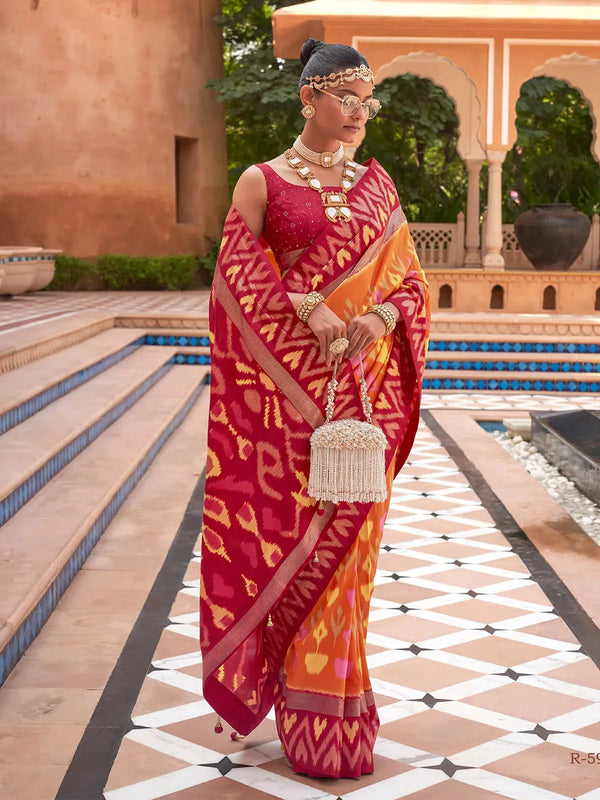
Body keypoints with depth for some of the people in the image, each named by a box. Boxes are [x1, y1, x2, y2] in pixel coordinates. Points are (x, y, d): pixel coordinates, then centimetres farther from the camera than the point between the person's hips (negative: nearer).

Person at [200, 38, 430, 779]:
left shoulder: (376, 183, 12)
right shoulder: (262, 182, 1)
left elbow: (409, 278, 11)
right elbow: (238, 279, -7)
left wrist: (381, 316, -10)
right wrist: (309, 308, -20)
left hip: (362, 385, 3)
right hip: (288, 384, -3)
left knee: (348, 537, 5)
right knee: (291, 532, 1)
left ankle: (334, 690, 21)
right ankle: (311, 716, 17)